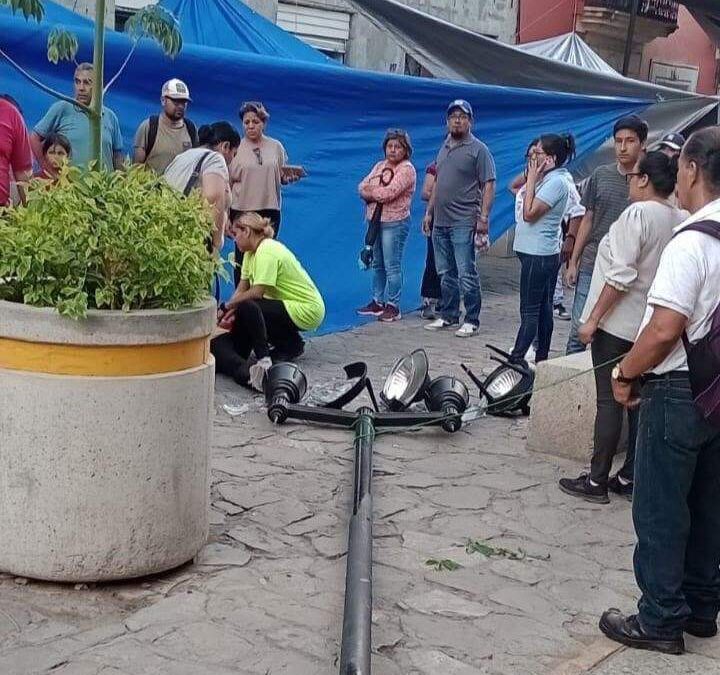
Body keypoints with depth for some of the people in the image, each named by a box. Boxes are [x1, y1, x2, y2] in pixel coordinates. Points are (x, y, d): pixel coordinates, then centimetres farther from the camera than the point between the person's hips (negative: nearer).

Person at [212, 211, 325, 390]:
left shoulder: (267, 251, -22)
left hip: (308, 310, -10)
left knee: (247, 307, -24)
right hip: (287, 304, 10)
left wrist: (228, 306, -14)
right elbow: (242, 288, 4)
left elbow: (257, 292, -27)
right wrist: (229, 311, -11)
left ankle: (264, 360, -13)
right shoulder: (251, 252, 8)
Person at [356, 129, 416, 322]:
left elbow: (389, 193, -20)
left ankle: (393, 306, 0)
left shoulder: (407, 169, -9)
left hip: (394, 223, -8)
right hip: (374, 220, 8)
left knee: (392, 266, -5)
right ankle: (377, 302, 21)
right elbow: (362, 187, 5)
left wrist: (371, 191, -4)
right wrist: (379, 194, -13)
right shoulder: (380, 166, 15)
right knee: (377, 264, 13)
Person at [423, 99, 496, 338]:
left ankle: (471, 321, 1)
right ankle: (449, 316, 22)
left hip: (463, 223, -7)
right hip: (440, 221, 7)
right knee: (446, 273, 13)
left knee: (466, 274, -6)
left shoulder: (478, 149, -5)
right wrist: (429, 212, 19)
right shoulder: (444, 148, 17)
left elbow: (488, 185, -9)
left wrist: (483, 217, -16)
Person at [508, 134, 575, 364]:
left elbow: (529, 213, -20)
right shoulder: (548, 179, 15)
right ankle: (541, 358, 18)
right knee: (543, 308, 12)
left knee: (530, 311, -8)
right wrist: (532, 179, 8)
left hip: (538, 255, -10)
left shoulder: (556, 182, -16)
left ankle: (516, 358, -6)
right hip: (542, 252, 10)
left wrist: (532, 179, -14)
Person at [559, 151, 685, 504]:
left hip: (619, 324, -7)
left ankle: (597, 481, 4)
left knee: (609, 401, -2)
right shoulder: (680, 221, 5)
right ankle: (629, 478, 18)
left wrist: (593, 318, -15)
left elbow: (621, 275, -21)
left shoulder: (637, 214, -16)